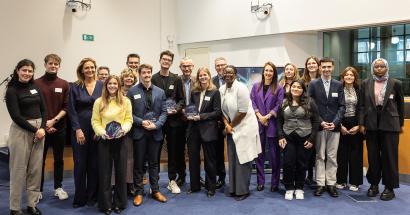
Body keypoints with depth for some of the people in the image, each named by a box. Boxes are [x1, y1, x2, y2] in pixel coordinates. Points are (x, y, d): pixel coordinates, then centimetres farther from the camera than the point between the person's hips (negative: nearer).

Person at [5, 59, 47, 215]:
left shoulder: (35, 88, 10)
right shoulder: (12, 90, -5)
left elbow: (44, 110, 8)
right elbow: (16, 116, -12)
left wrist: (42, 128, -7)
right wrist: (34, 130, -14)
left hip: (39, 130, 5)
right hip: (21, 131, -5)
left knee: (36, 169, 8)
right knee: (19, 170, 2)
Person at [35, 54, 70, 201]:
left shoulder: (64, 84, 4)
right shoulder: (37, 83, 0)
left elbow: (66, 107, 0)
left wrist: (54, 120, -12)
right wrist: (43, 124, -9)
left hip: (59, 128, 2)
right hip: (41, 128, -1)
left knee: (59, 159, 11)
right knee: (40, 159, 6)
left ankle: (58, 187, 24)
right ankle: (38, 189, 19)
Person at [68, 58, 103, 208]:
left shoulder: (102, 86, 4)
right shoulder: (75, 87, 2)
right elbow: (72, 110, 0)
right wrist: (77, 129, -9)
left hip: (98, 129, 1)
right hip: (80, 129, -1)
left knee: (94, 164, 6)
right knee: (80, 164, 3)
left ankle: (92, 197, 21)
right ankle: (80, 198, 17)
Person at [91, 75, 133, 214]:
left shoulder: (126, 101, 4)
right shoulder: (99, 102, 4)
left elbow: (129, 119, 2)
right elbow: (95, 121, 1)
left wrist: (123, 130, -16)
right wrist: (102, 132, -15)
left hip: (120, 139, 0)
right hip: (104, 140, 0)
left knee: (121, 171, 6)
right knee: (104, 172, 5)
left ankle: (119, 203, 21)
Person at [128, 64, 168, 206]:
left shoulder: (160, 92, 6)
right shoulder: (132, 91, -1)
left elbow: (164, 112, 3)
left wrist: (156, 125, -11)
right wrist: (141, 122, -14)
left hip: (155, 132, 2)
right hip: (139, 132, -2)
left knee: (154, 162, 11)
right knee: (138, 163, 6)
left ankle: (155, 191, 23)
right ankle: (139, 192, 18)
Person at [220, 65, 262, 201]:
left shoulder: (241, 88, -16)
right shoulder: (221, 89, 4)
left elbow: (242, 111, -18)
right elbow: (222, 110, 9)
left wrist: (231, 125, -10)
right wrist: (226, 125, -5)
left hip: (244, 127, -7)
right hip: (231, 128, 7)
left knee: (242, 160, 1)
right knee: (232, 159, 12)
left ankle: (243, 190, 15)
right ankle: (234, 188, 26)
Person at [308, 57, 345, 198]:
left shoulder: (338, 85, 8)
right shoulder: (313, 84, 3)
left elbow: (342, 106, 4)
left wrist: (335, 122, -8)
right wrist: (321, 122, -10)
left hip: (334, 127, 2)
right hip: (319, 126, -1)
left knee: (332, 157, 6)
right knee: (319, 156, 3)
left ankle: (331, 184, 14)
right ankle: (320, 184, 10)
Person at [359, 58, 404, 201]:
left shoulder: (395, 83, 0)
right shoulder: (366, 84, 5)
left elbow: (400, 104, 6)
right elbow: (362, 105, 4)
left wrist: (401, 124, 8)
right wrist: (361, 123, -2)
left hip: (390, 124, -2)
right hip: (371, 124, 2)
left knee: (390, 156, 2)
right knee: (373, 155, 9)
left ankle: (389, 187, 13)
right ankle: (374, 184, 22)